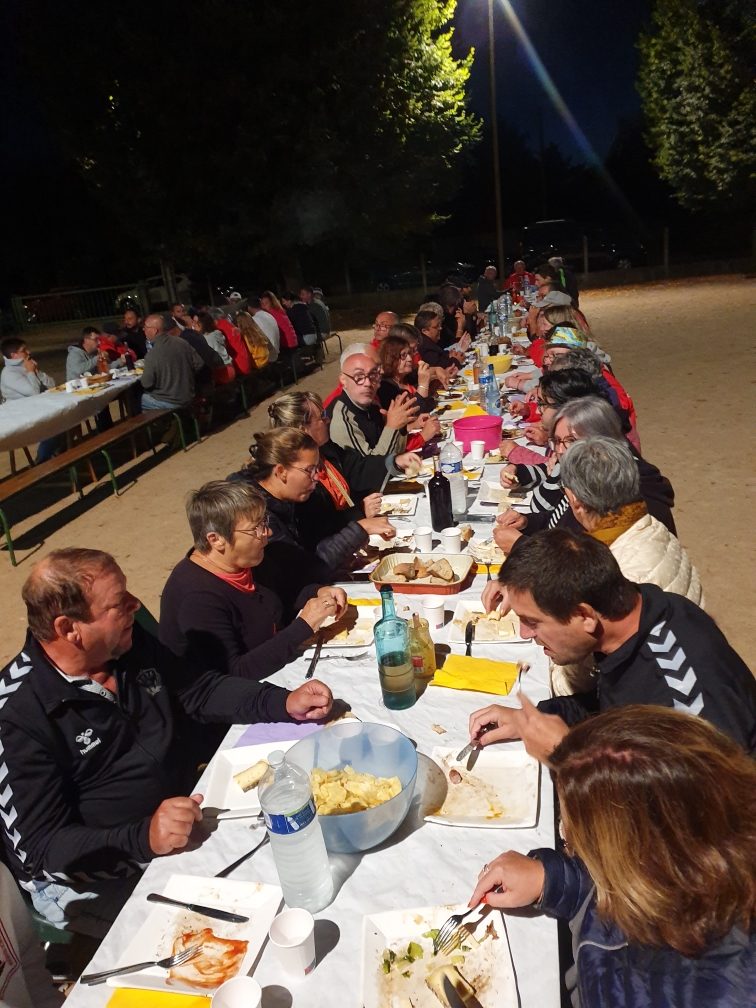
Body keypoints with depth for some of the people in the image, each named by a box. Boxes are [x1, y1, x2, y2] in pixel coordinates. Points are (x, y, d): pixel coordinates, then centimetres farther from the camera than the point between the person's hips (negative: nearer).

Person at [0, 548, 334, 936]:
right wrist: (143, 839, -34)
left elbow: (201, 689, 6)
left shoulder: (131, 643, -4)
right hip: (97, 883, -6)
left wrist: (285, 703, -8)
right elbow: (37, 850, -20)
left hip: (189, 813, 7)